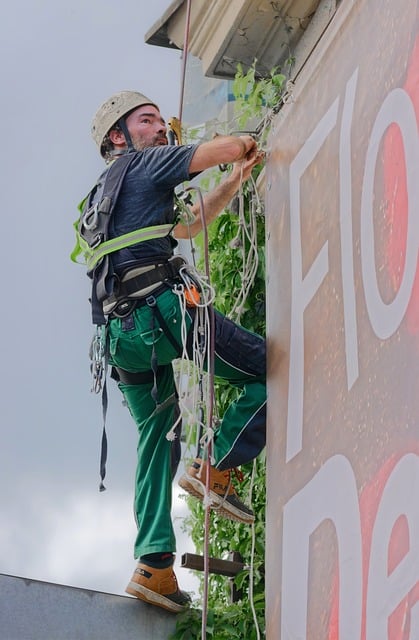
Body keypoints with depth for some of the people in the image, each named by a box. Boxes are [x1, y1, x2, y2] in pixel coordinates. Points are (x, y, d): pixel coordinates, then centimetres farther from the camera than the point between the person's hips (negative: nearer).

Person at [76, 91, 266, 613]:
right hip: (164, 308, -9)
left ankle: (153, 565, 2)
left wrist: (236, 179, 39)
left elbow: (185, 224, 40)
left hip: (124, 333, 9)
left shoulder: (105, 197, 32)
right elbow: (223, 148, -3)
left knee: (155, 439, 12)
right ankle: (216, 465, -14)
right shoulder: (142, 165, 6)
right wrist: (246, 144, 21)